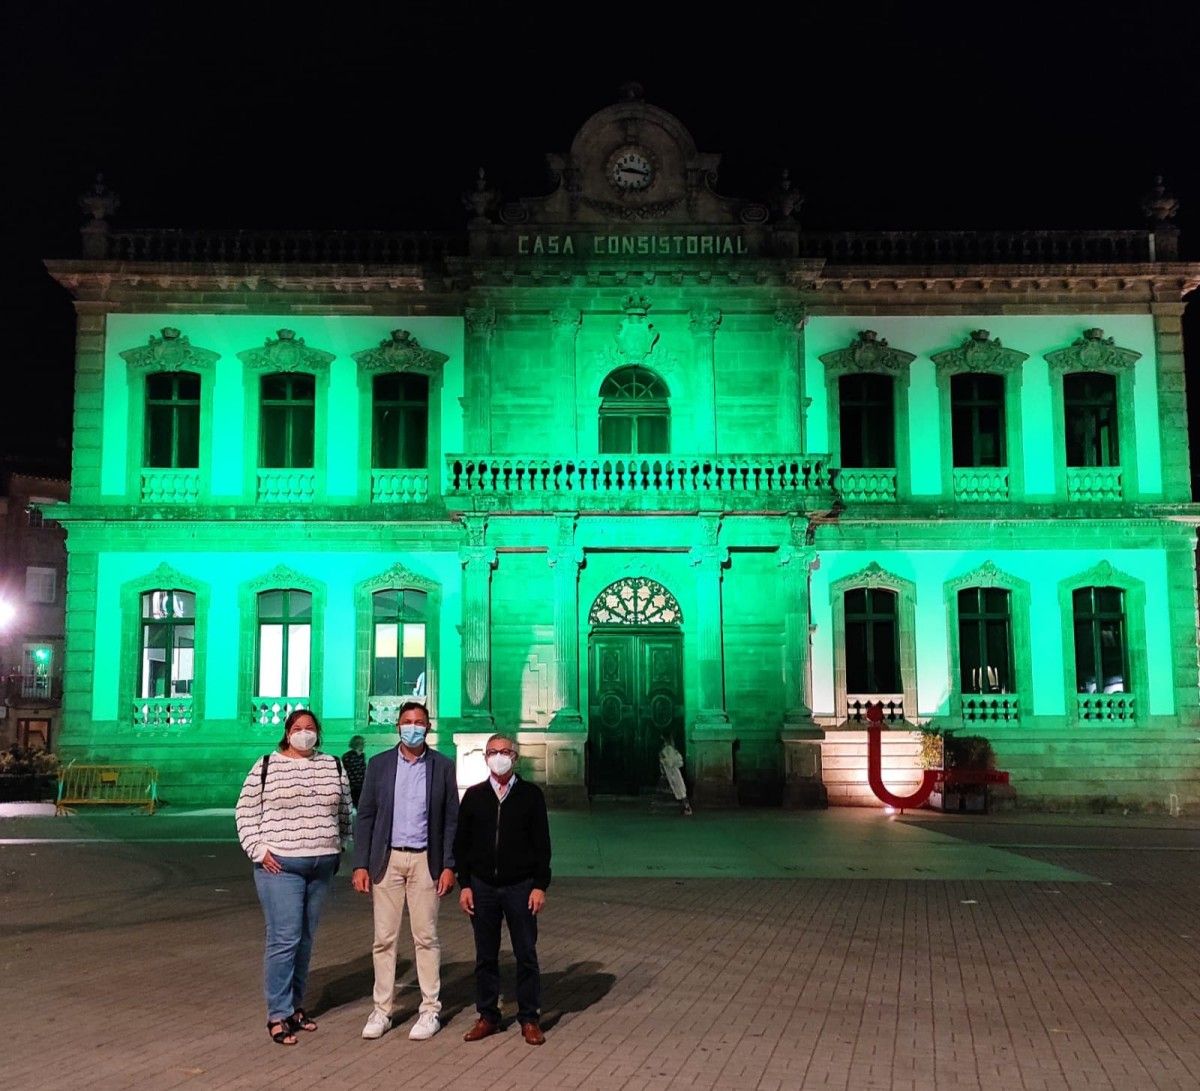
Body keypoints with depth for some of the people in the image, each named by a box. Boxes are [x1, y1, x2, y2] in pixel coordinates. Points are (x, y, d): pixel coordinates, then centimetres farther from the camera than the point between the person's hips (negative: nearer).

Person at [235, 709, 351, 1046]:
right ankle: (278, 1016, 1)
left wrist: (339, 847, 13)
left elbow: (344, 811, 18)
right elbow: (246, 812, 0)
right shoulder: (266, 766, -2)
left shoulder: (334, 766, 9)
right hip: (280, 865, -4)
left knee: (305, 940, 11)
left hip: (322, 867, 5)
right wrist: (258, 851, -8)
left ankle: (295, 1005, 22)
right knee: (284, 939, -7)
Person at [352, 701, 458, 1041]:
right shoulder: (379, 764, 3)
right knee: (384, 938, 4)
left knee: (426, 937, 2)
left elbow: (452, 819, 2)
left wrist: (449, 866, -5)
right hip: (386, 860, 1)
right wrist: (360, 865, -3)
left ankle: (430, 1010, 11)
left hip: (425, 861, -1)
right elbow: (365, 817, 3)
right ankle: (382, 1010, 14)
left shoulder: (443, 767, 2)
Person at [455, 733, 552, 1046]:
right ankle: (487, 1016, 19)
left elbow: (542, 844, 0)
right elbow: (461, 843, 8)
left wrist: (540, 886, -5)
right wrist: (464, 884, 1)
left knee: (526, 955, 3)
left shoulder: (531, 794, 0)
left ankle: (529, 1019, 12)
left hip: (520, 887, -2)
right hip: (482, 887, 2)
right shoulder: (474, 796, 6)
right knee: (485, 956, 8)